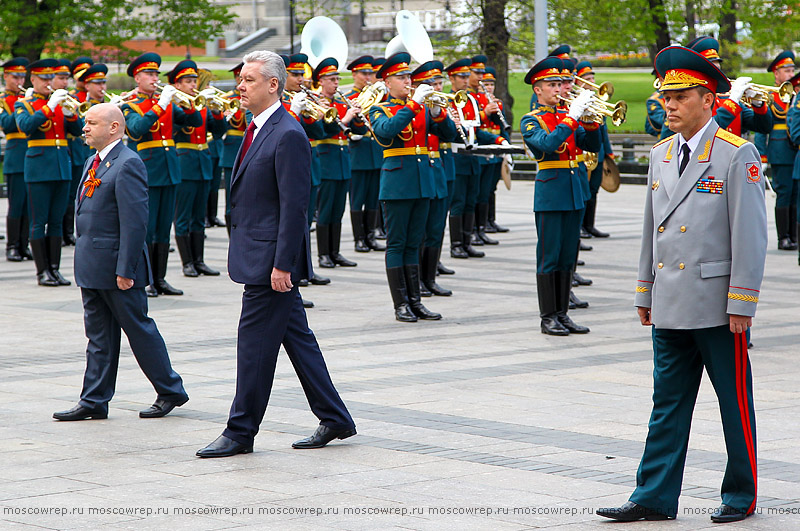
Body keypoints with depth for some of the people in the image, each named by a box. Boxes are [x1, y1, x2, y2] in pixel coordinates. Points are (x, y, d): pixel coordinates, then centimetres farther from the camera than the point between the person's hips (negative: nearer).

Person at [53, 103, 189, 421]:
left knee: (140, 330, 1)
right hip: (91, 268, 9)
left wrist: (125, 270, -22)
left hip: (116, 268, -9)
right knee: (99, 336, 10)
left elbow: (135, 222, -19)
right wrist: (84, 262, 16)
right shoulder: (93, 162, 15)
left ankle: (171, 391, 14)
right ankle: (93, 402, 13)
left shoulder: (128, 165, -15)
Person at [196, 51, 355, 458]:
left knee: (255, 342, -3)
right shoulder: (257, 130, 14)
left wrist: (281, 265, -22)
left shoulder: (288, 136, -16)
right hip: (257, 256, 10)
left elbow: (294, 206, -20)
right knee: (297, 337, 14)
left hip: (271, 258, -10)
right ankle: (335, 420, 21)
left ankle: (240, 432, 5)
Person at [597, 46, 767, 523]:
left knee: (736, 403, 5)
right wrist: (646, 294, 15)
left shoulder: (738, 156, -9)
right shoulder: (661, 155, 11)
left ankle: (742, 496, 17)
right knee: (668, 402, 8)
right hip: (671, 305, 6)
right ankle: (656, 497, 12)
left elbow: (750, 236, -11)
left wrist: (741, 305, -14)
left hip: (718, 306, -6)